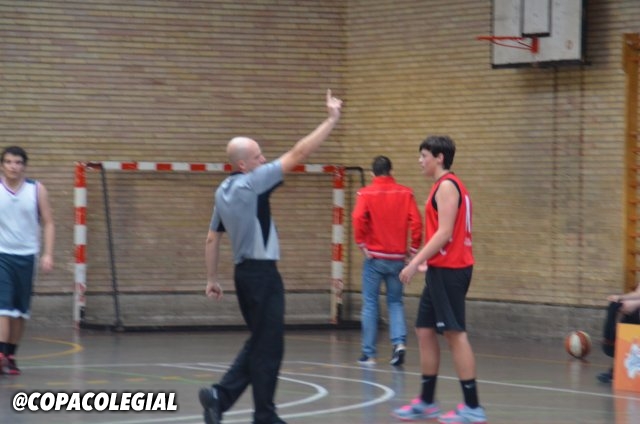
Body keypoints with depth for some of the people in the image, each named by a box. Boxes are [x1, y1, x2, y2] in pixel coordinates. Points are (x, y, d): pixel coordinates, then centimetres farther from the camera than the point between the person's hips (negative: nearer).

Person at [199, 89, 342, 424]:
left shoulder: (223, 192, 10)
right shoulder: (251, 183, -15)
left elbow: (212, 238, 14)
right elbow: (298, 154, -16)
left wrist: (212, 279, 20)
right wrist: (332, 120, -13)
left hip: (246, 272, 9)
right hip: (262, 273, -9)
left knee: (258, 342, 18)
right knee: (268, 346, 1)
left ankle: (221, 395, 7)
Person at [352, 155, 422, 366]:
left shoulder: (366, 193, -5)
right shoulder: (405, 193, 0)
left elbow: (358, 218, -19)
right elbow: (416, 222, -7)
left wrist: (362, 244, -10)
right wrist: (414, 247, 1)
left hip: (374, 256, -2)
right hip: (397, 258, 2)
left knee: (370, 305, 6)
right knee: (395, 302, 13)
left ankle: (369, 353, 7)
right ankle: (399, 341, -7)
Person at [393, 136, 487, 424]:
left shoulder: (447, 186, -13)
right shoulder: (444, 186, 17)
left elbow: (444, 233, -20)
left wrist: (415, 263, -19)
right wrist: (425, 260, 18)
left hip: (449, 270, -10)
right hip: (442, 270, 10)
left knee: (455, 334, -8)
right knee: (425, 331, 13)